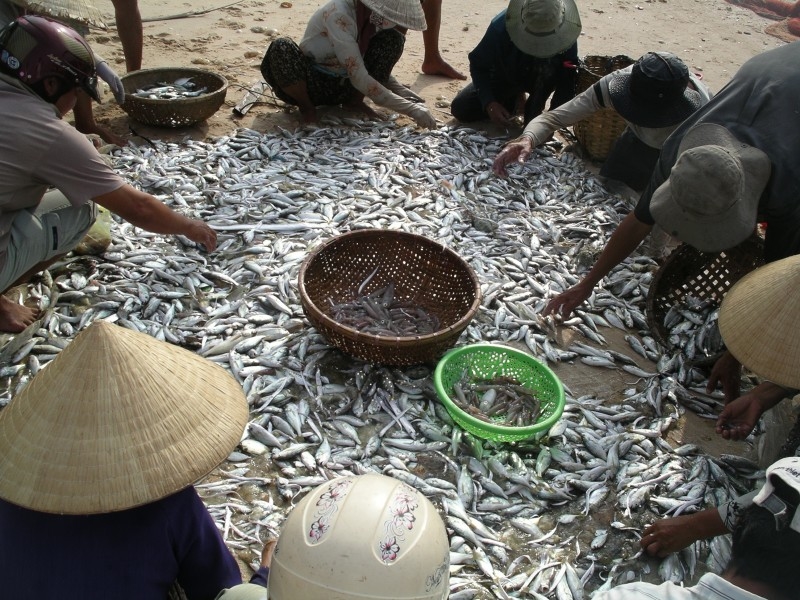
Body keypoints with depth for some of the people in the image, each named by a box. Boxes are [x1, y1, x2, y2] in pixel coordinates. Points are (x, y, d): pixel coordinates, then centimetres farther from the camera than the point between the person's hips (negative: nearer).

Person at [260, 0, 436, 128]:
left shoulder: (375, 17, -9)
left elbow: (381, 69, 3)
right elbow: (359, 77, -33)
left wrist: (411, 98, -14)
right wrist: (410, 109, -34)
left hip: (344, 85, 5)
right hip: (311, 84, -5)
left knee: (393, 39, -14)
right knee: (281, 48, -38)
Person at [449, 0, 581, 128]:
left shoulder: (565, 35, -33)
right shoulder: (501, 26, -33)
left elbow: (568, 80, -29)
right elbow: (479, 65, -22)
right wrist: (489, 103, -35)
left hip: (541, 79, -1)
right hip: (505, 75, 1)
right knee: (460, 109, -12)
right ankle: (512, 101, 11)